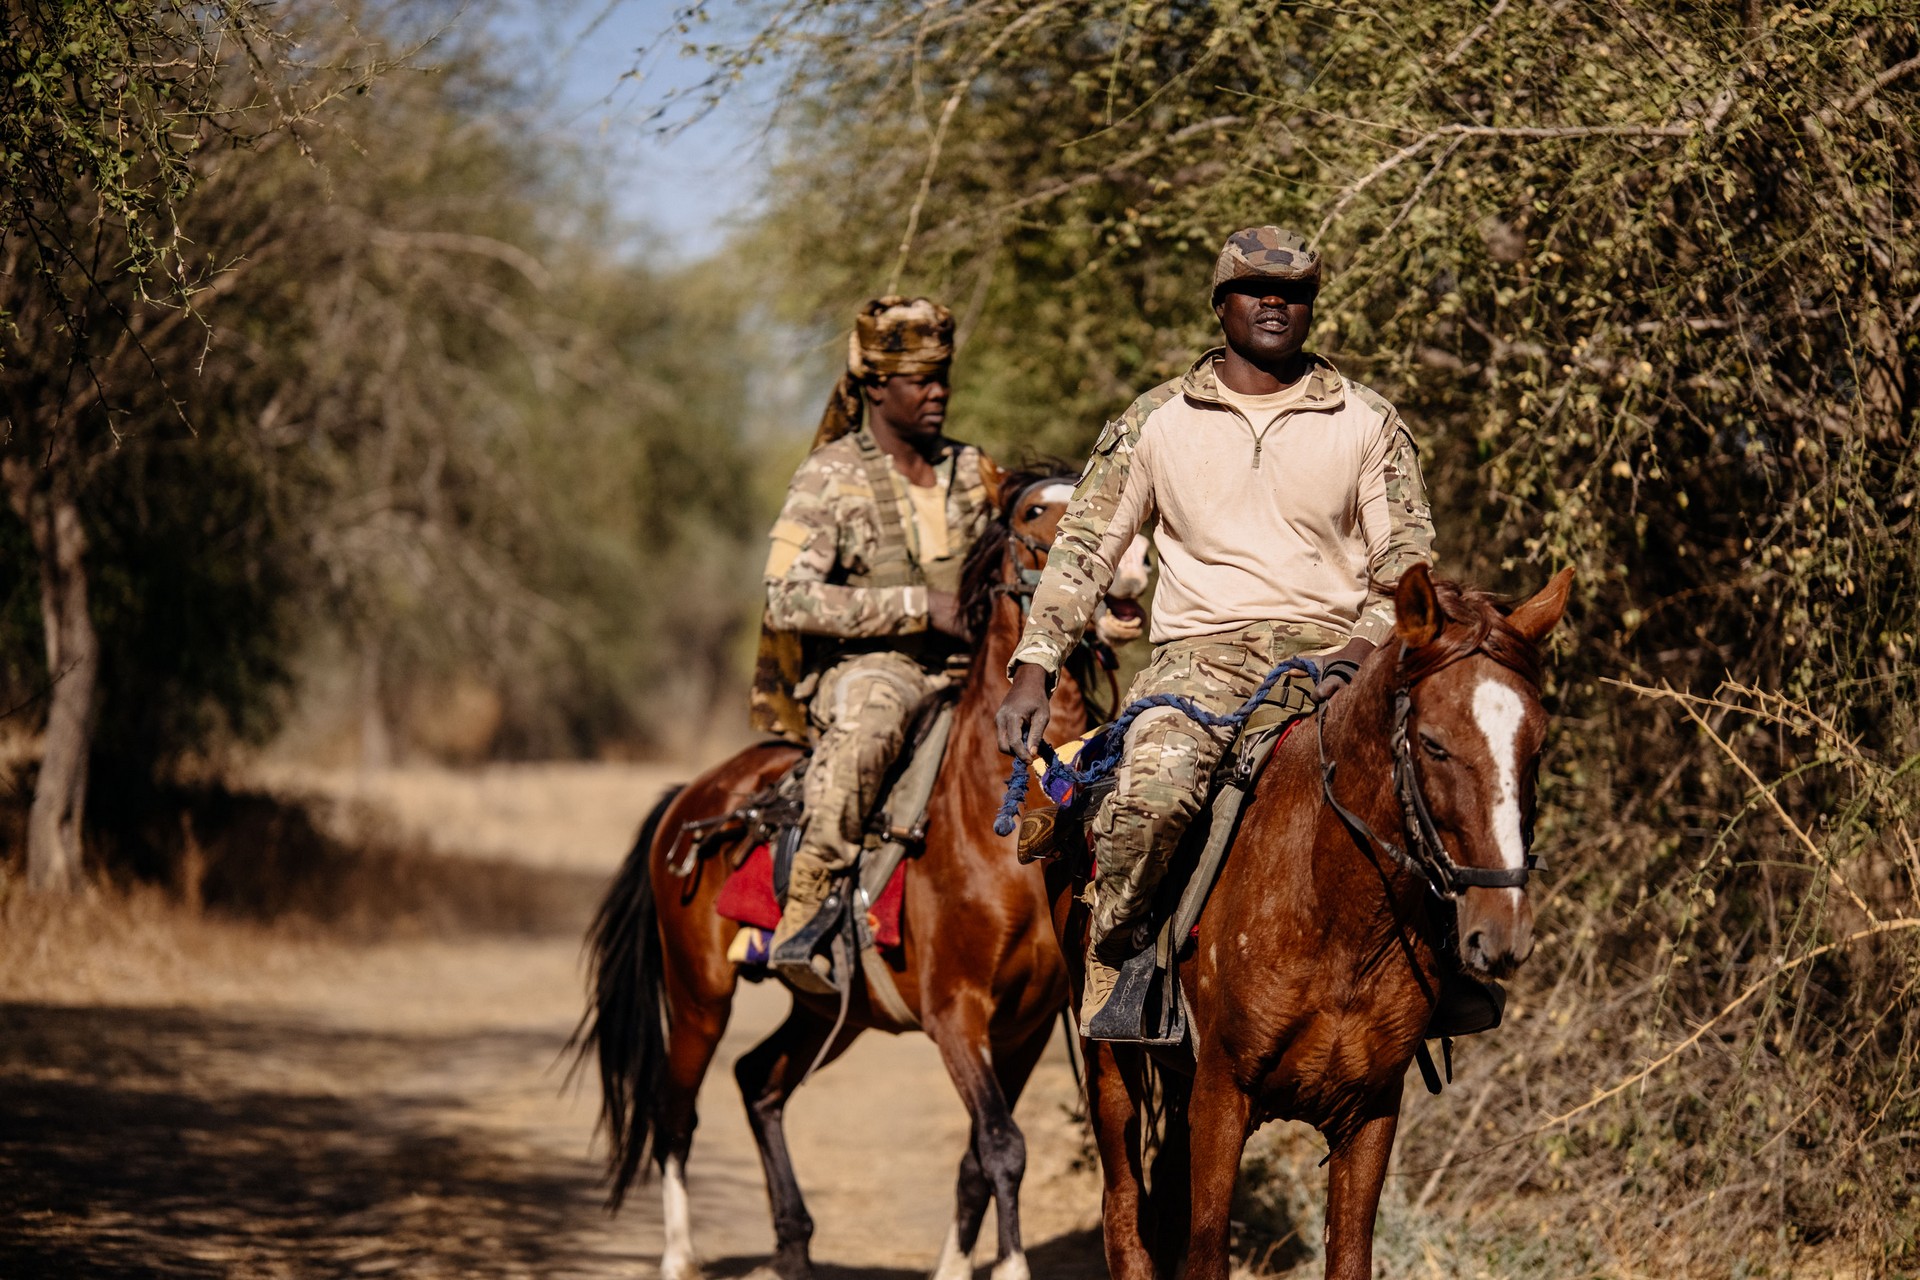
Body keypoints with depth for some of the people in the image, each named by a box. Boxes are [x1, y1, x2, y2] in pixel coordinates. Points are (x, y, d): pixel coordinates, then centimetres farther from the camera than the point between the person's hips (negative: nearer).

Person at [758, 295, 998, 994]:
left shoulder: (971, 471, 14)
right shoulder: (829, 478, -2)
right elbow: (789, 600, -13)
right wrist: (919, 607, -18)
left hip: (960, 674, 6)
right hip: (859, 667, -6)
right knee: (868, 713, -40)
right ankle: (807, 913, -37)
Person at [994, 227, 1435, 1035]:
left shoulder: (1368, 424, 10)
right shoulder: (1156, 421, 11)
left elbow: (1408, 559, 7)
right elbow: (1085, 547, 11)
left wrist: (1363, 649, -13)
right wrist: (1032, 670, -1)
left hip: (1329, 654, 1)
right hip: (1201, 651, -1)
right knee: (1150, 793, -33)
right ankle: (1110, 970, -11)